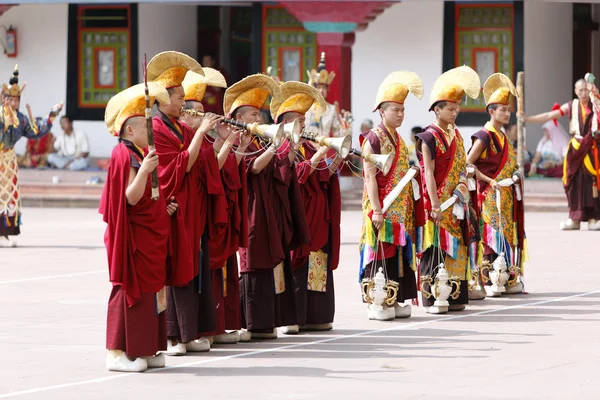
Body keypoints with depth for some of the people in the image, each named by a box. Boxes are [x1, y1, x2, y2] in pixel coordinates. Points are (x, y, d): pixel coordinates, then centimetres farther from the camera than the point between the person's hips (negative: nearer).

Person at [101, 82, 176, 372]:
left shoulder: (139, 154, 17)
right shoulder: (126, 156, -14)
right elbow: (131, 198, -22)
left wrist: (163, 207, 12)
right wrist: (144, 170, -34)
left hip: (150, 236, 10)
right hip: (134, 237, -10)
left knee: (149, 290, 10)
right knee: (130, 289, -7)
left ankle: (143, 349, 15)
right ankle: (119, 352, -4)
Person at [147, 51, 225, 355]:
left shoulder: (182, 129, 14)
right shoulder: (156, 129, -11)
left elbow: (208, 159, 14)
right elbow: (183, 164, -19)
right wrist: (201, 132, -18)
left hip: (194, 209, 8)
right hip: (173, 209, -8)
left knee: (195, 269, 8)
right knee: (175, 270, -5)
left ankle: (190, 332, 12)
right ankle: (170, 336, -1)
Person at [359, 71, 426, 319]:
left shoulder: (398, 139, 15)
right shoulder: (373, 139, -10)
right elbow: (370, 177, -15)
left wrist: (410, 205, 17)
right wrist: (376, 209, -20)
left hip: (401, 209, 8)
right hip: (383, 208, -8)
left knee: (399, 251, 7)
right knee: (381, 251, -6)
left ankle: (395, 299, 12)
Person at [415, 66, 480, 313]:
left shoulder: (456, 134, 13)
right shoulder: (429, 137, -10)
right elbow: (428, 174, -14)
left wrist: (462, 193, 3)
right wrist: (435, 205, -18)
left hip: (457, 203, 7)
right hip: (438, 203, -7)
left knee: (456, 247, 8)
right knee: (437, 249, -6)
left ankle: (455, 297, 14)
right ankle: (432, 299, -1)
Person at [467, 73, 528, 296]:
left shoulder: (502, 136, 14)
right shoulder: (484, 137, -11)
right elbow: (468, 164, -15)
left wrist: (515, 175, 7)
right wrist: (489, 181, -18)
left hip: (506, 196, 8)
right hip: (490, 195, -8)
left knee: (508, 234, 8)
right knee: (492, 235, -7)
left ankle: (509, 279, 12)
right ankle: (487, 282, -3)